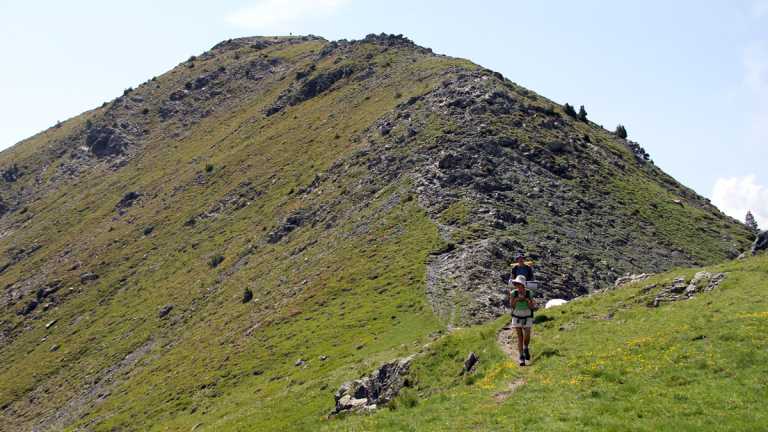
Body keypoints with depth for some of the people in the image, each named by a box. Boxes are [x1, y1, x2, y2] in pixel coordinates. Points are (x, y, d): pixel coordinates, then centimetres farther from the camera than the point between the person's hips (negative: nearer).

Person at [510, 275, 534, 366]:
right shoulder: (514, 293, -7)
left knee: (527, 337, -11)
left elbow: (532, 307, -6)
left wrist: (527, 300, -22)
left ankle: (526, 349, 22)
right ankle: (521, 358, 0)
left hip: (527, 318, 0)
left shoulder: (529, 293, -7)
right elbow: (511, 306, -4)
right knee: (520, 338, -4)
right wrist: (516, 299, -20)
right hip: (517, 317, 0)